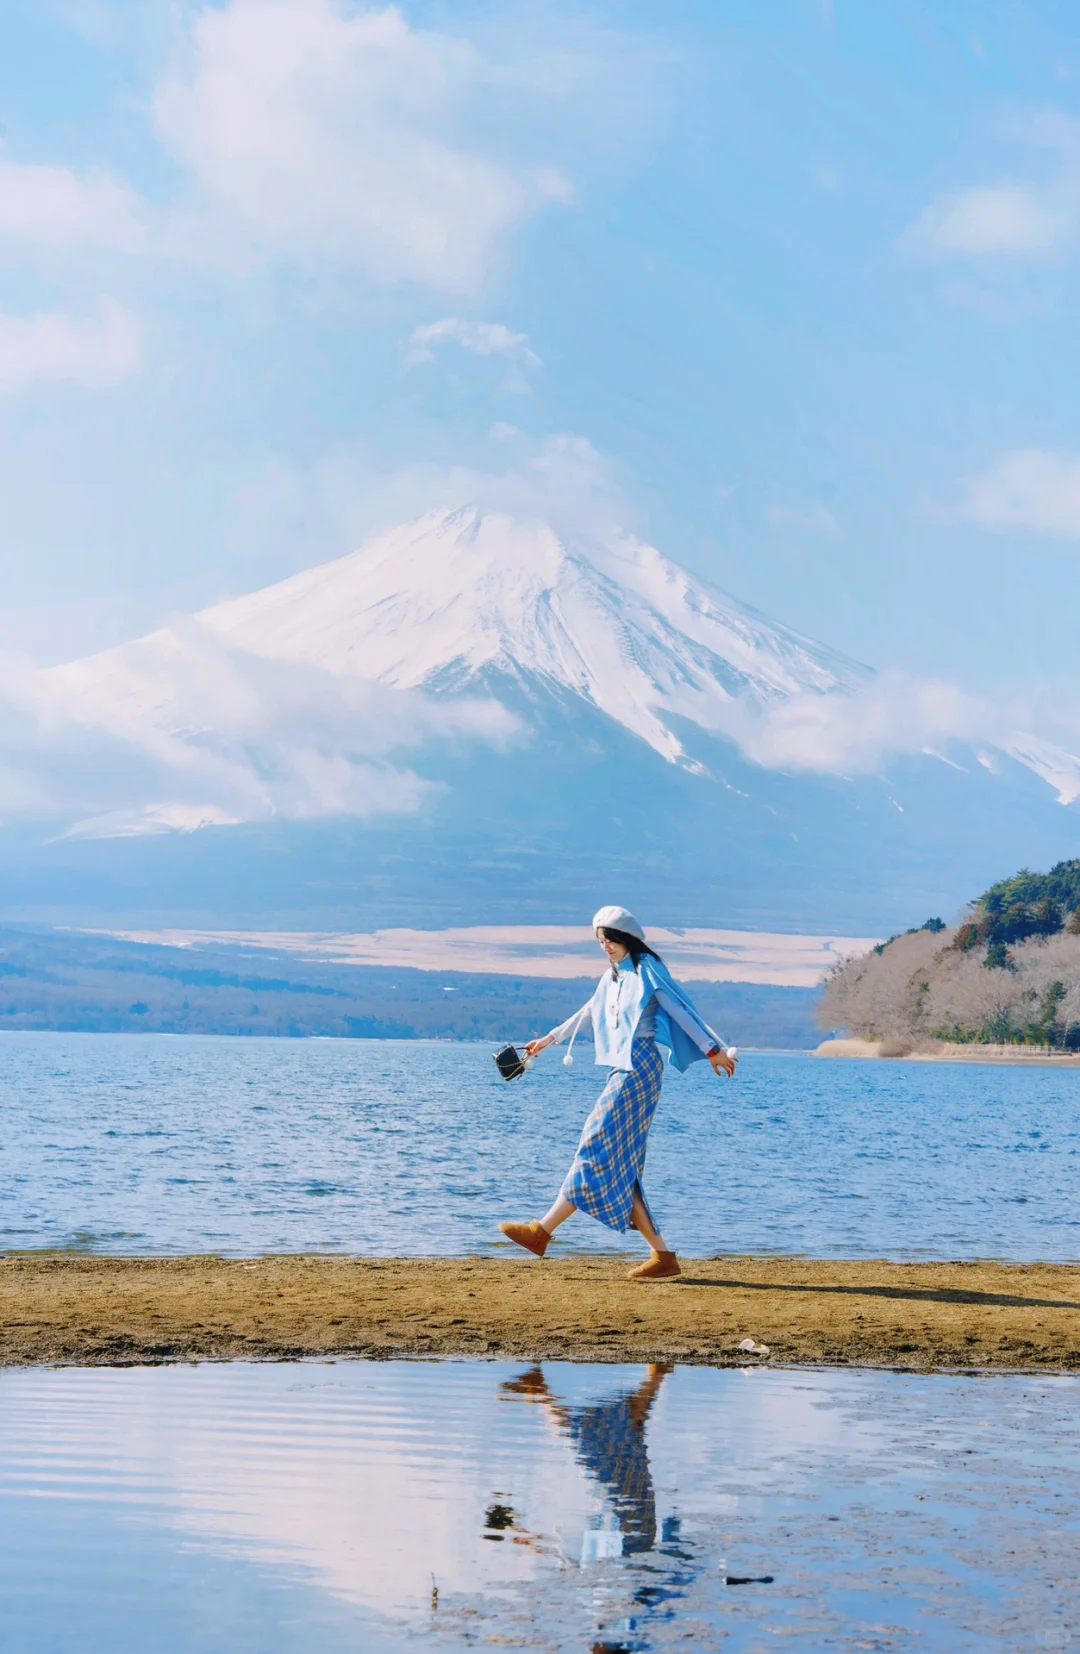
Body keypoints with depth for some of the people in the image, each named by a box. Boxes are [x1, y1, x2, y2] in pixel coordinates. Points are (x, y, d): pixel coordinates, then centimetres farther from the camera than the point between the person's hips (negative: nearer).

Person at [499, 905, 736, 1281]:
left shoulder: (647, 970, -3)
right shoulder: (612, 978, 20)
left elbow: (682, 1011, -6)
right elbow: (588, 1013, 34)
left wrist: (712, 1050, -8)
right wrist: (550, 1039, 43)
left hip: (638, 1069, -9)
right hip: (622, 1071, 9)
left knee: (598, 1152, -8)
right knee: (617, 1167, 2)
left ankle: (543, 1232, -9)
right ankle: (662, 1255, -1)